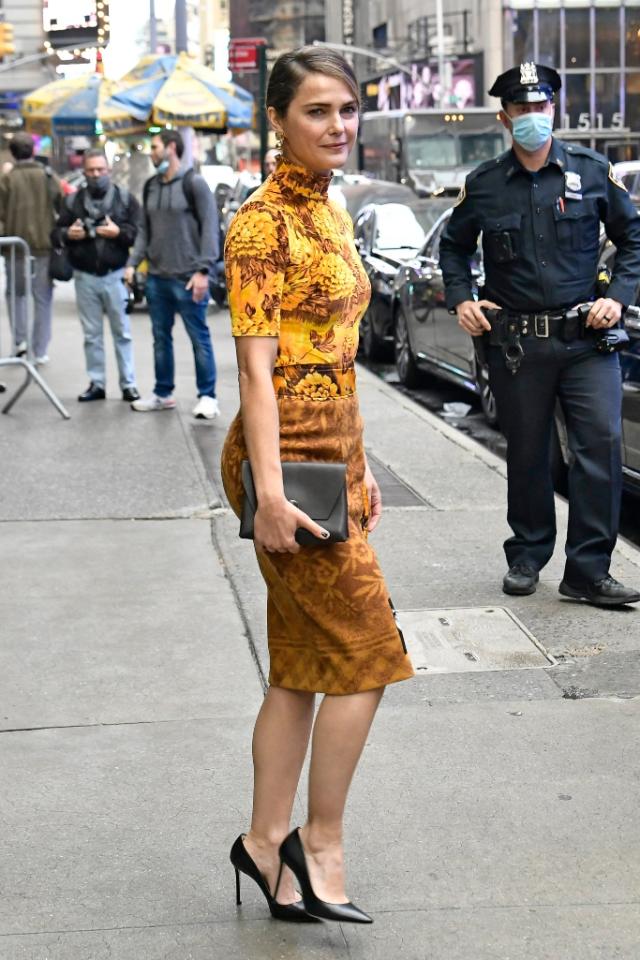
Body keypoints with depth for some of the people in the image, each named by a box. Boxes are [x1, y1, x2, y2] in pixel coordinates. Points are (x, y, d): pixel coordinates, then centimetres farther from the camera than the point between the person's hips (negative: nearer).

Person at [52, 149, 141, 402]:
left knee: (122, 332, 3)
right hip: (85, 276, 2)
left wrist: (119, 232, -21)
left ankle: (128, 384, 8)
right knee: (91, 334, 8)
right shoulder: (72, 201, 9)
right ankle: (96, 383, 15)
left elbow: (140, 232, -5)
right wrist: (67, 234, -12)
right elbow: (55, 235, 9)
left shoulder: (126, 198, 3)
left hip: (116, 275, -2)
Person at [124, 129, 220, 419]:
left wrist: (203, 270, -15)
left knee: (199, 337, 0)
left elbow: (210, 228, -9)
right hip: (156, 278, 6)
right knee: (161, 337, 12)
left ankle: (207, 397, 7)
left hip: (187, 278, -6)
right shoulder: (150, 187, 14)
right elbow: (145, 229, 18)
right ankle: (163, 393, 22)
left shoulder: (193, 183, -5)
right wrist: (133, 262, 5)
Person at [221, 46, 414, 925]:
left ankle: (267, 844, 21)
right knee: (367, 651, -4)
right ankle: (319, 843, 9)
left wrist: (360, 467, 19)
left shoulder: (330, 214, 14)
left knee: (305, 667, 11)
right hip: (287, 459, -9)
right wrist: (270, 493, -24)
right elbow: (257, 368, -18)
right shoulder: (262, 223, -13)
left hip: (333, 456, 9)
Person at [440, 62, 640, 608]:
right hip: (516, 343, 1)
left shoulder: (593, 172, 4)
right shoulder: (484, 185, 6)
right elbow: (454, 245, 21)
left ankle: (588, 572, -5)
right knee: (526, 456, 10)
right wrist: (461, 299, 6)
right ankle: (526, 558, 27)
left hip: (587, 338, -1)